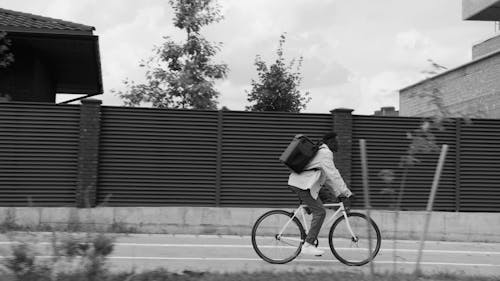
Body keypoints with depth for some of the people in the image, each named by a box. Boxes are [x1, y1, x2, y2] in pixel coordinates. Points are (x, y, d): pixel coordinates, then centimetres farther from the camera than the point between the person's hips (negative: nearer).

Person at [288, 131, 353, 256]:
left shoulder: (322, 151, 22)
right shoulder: (325, 153, -12)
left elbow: (328, 177, 23)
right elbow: (334, 176, -19)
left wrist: (339, 193, 18)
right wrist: (346, 194, -17)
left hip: (300, 182, 11)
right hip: (302, 185, -11)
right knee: (320, 212, -10)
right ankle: (308, 245, -9)